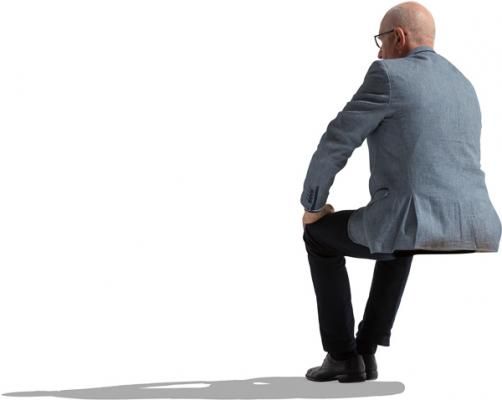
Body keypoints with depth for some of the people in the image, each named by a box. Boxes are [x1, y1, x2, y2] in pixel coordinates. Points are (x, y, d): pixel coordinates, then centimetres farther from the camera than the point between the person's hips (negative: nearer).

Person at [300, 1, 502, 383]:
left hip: (412, 225, -7)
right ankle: (365, 350, 37)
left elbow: (335, 144, -1)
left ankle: (342, 354, 26)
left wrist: (312, 205, 17)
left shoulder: (388, 76, -3)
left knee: (320, 234, 24)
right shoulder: (463, 88, 21)